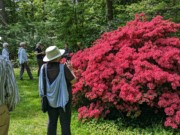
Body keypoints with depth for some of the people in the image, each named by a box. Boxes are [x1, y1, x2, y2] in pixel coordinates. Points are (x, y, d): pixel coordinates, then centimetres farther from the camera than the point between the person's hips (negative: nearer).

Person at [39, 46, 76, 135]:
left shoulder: (44, 67, -7)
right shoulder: (63, 67, -21)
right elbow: (73, 81, -14)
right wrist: (70, 69, 1)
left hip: (50, 100, 5)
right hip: (63, 99, -4)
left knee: (52, 122, 16)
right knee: (65, 123, 6)